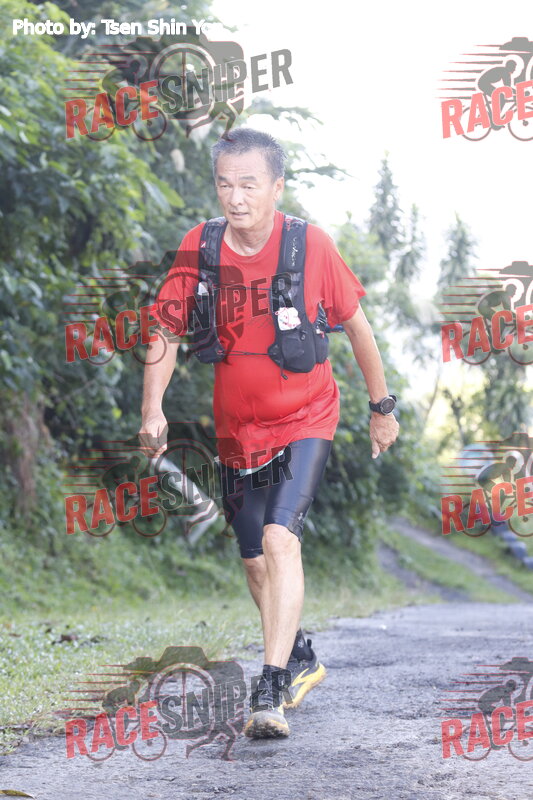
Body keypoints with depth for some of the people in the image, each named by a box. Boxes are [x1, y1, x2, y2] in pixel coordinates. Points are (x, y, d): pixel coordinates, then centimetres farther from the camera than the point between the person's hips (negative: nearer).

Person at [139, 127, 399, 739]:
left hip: (305, 421, -4)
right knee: (255, 562, 13)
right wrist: (153, 408, -14)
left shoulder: (311, 244, -14)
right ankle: (301, 662, 38)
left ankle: (272, 689, -23)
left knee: (280, 538, -23)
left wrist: (381, 405, 7)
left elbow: (355, 323, -1)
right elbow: (167, 328, -1)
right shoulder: (199, 247, -8)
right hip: (237, 430, 4)